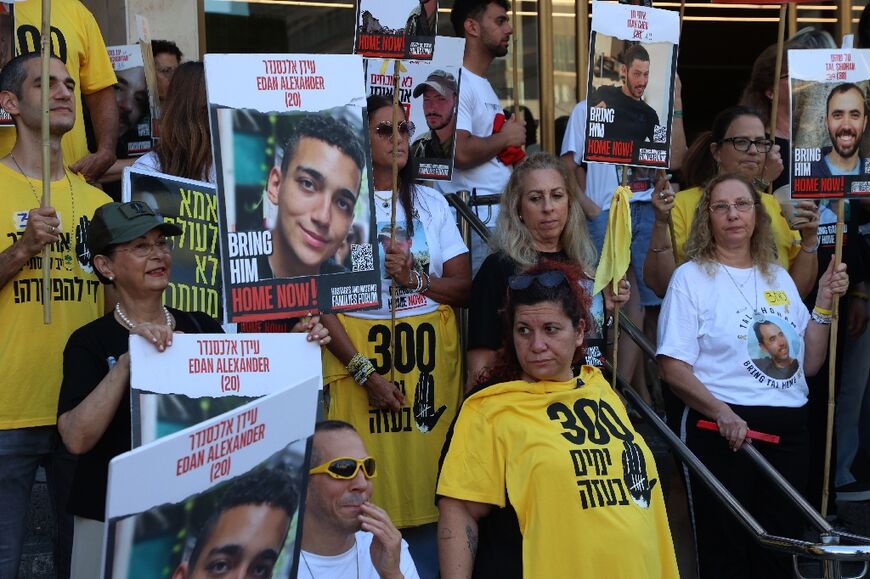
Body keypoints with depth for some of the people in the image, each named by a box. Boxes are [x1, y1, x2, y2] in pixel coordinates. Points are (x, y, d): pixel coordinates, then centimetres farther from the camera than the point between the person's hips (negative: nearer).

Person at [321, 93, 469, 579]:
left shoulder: (432, 202, 11)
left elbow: (463, 287, 7)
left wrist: (416, 279, -13)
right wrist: (365, 372, -14)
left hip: (432, 352, 3)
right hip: (360, 349, -3)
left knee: (430, 477, 2)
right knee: (369, 489, -5)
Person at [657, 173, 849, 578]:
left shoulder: (779, 277, 13)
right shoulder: (692, 277, -3)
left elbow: (808, 364, 14)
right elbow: (672, 366, -11)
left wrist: (824, 303, 4)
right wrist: (722, 413, -24)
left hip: (788, 430, 5)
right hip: (722, 430, -5)